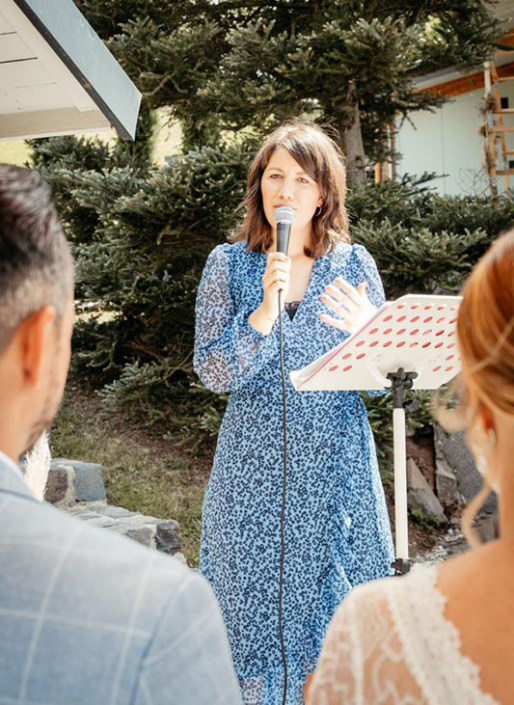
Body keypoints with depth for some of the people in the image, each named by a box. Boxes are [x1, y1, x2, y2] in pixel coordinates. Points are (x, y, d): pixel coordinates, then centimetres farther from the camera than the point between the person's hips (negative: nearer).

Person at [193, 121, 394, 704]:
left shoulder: (354, 263, 3)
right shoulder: (228, 263, 1)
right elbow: (213, 373, -7)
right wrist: (264, 311, -20)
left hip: (336, 463, 1)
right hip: (255, 463, 0)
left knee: (334, 591, 8)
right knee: (257, 591, 7)